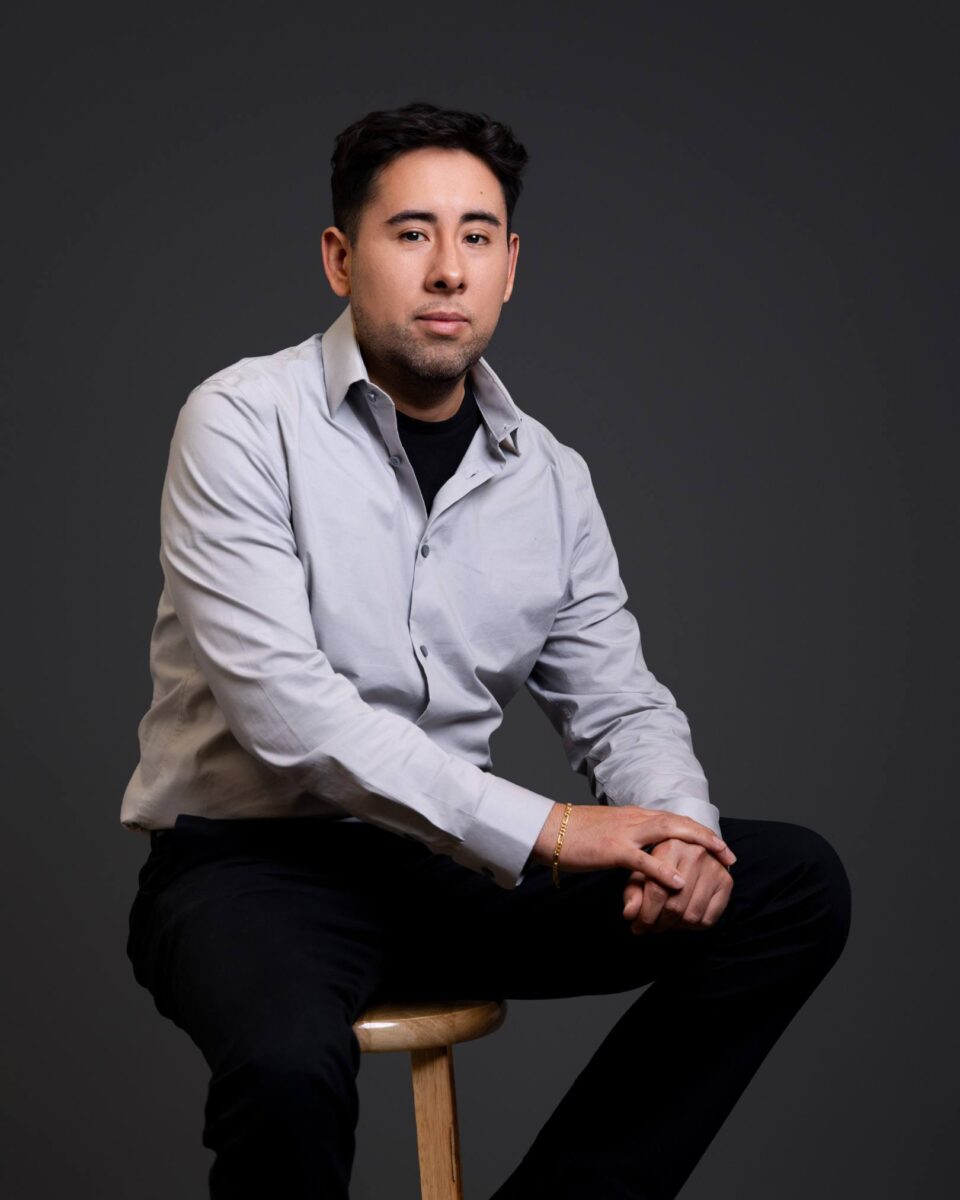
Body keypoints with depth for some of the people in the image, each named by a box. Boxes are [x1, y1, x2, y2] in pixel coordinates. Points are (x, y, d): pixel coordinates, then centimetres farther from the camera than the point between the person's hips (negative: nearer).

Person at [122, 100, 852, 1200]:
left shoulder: (550, 476, 8)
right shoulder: (245, 423, -9)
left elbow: (620, 706, 11)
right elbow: (286, 710, -20)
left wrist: (678, 833, -13)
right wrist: (542, 830, -23)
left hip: (454, 865, 6)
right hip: (254, 859, -6)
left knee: (797, 888, -8)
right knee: (288, 1070, -40)